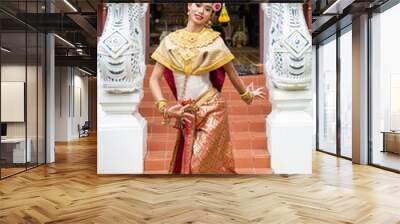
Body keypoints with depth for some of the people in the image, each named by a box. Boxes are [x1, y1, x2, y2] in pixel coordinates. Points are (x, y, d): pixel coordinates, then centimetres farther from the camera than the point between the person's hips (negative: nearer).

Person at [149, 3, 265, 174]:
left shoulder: (214, 40, -3)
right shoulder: (170, 40, 3)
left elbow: (232, 74, 11)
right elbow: (154, 79, 2)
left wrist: (247, 95, 22)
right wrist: (164, 108, -10)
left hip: (211, 110, -3)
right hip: (185, 115, 3)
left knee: (200, 164, -7)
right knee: (184, 164, 10)